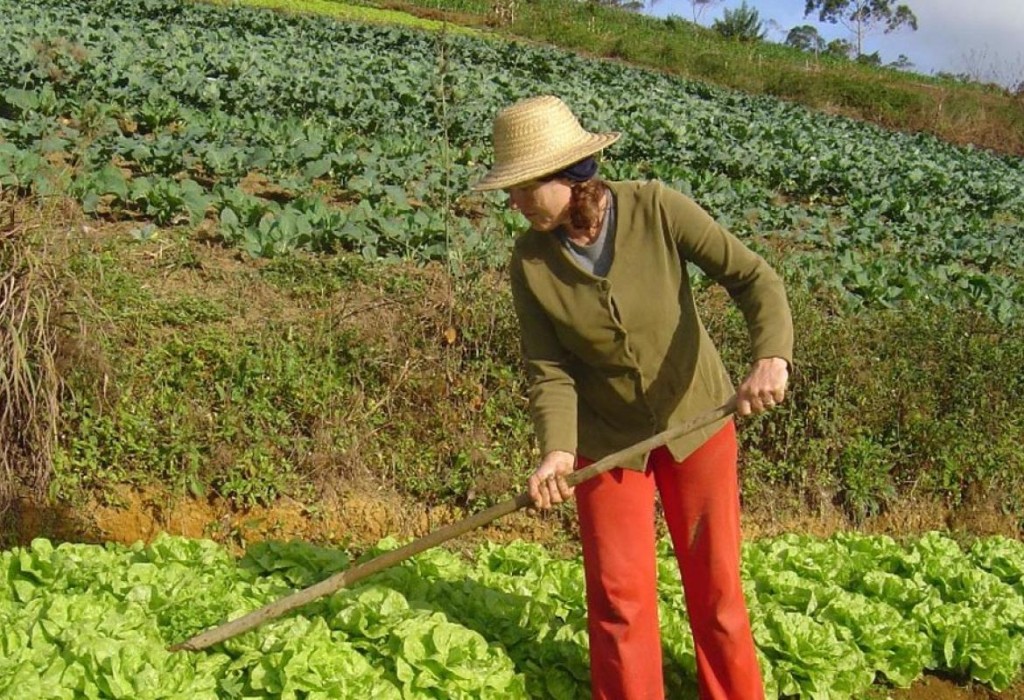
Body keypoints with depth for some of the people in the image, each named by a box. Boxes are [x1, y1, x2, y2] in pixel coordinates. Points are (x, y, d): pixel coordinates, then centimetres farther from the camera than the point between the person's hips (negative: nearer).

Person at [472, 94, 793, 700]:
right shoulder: (530, 260, -13)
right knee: (619, 593, 4)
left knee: (715, 582, 9)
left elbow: (754, 276, -20)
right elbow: (549, 370, -13)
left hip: (695, 419, -1)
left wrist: (772, 356, -37)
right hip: (607, 437, 1)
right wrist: (557, 451, -30)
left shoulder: (656, 209, -19)